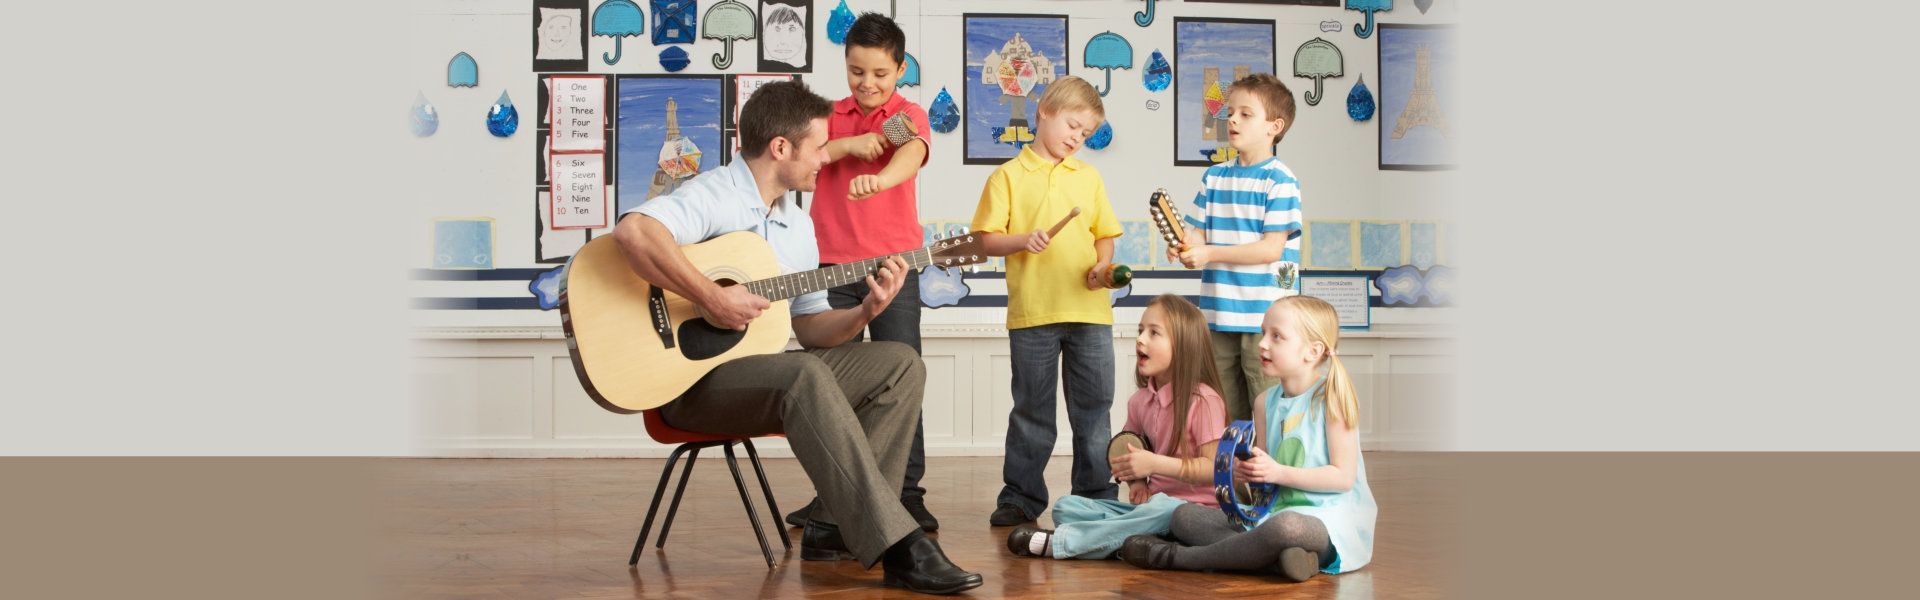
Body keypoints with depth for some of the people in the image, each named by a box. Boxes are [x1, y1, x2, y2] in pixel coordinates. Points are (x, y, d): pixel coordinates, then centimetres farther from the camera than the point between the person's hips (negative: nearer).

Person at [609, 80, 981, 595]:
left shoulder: (798, 225, 15)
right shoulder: (713, 196, -13)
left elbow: (809, 328, 15)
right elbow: (633, 229, -33)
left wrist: (864, 312, -5)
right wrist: (713, 299, -30)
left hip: (768, 371, 9)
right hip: (692, 379, -9)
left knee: (902, 364, -1)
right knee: (806, 375, -36)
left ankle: (837, 525, -8)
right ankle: (897, 545, -37)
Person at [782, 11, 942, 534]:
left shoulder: (908, 115, 1)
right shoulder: (829, 116, 12)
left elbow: (912, 155, -22)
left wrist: (877, 179, -44)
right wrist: (847, 145, -15)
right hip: (833, 263, 3)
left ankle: (908, 492, 4)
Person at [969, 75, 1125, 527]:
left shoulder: (1088, 177, 13)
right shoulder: (1008, 176, 3)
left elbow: (1104, 234, 15)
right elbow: (987, 239, -1)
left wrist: (1103, 266, -3)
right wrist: (1023, 241, -18)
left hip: (1089, 308, 3)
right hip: (1032, 312, -3)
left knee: (1094, 408, 6)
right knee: (1032, 410, 5)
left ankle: (1096, 495, 15)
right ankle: (1021, 497, 14)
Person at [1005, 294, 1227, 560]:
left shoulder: (1203, 401, -11)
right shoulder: (1140, 401, 10)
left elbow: (1215, 469, -16)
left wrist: (1154, 463, -22)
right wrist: (1136, 481, 2)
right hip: (1151, 505, 7)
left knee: (1163, 509, -40)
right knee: (1066, 506, -6)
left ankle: (1058, 541, -32)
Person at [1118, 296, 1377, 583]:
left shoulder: (1331, 399, -9)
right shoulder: (1266, 402, 10)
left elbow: (1343, 477, -14)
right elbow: (1265, 474, 13)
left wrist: (1278, 472, -19)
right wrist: (1247, 471, -11)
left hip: (1329, 517, -7)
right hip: (1275, 510, 8)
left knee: (1286, 525, -42)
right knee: (1184, 515, -3)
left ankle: (1178, 557, -22)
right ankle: (1275, 558, -26)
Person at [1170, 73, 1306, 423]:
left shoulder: (1279, 181, -7)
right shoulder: (1214, 177, 12)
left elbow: (1271, 249, -13)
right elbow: (1199, 233, 13)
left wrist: (1210, 253, -17)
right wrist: (1185, 248, -12)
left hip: (1265, 318, -6)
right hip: (1219, 316, 6)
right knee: (1225, 417, 13)